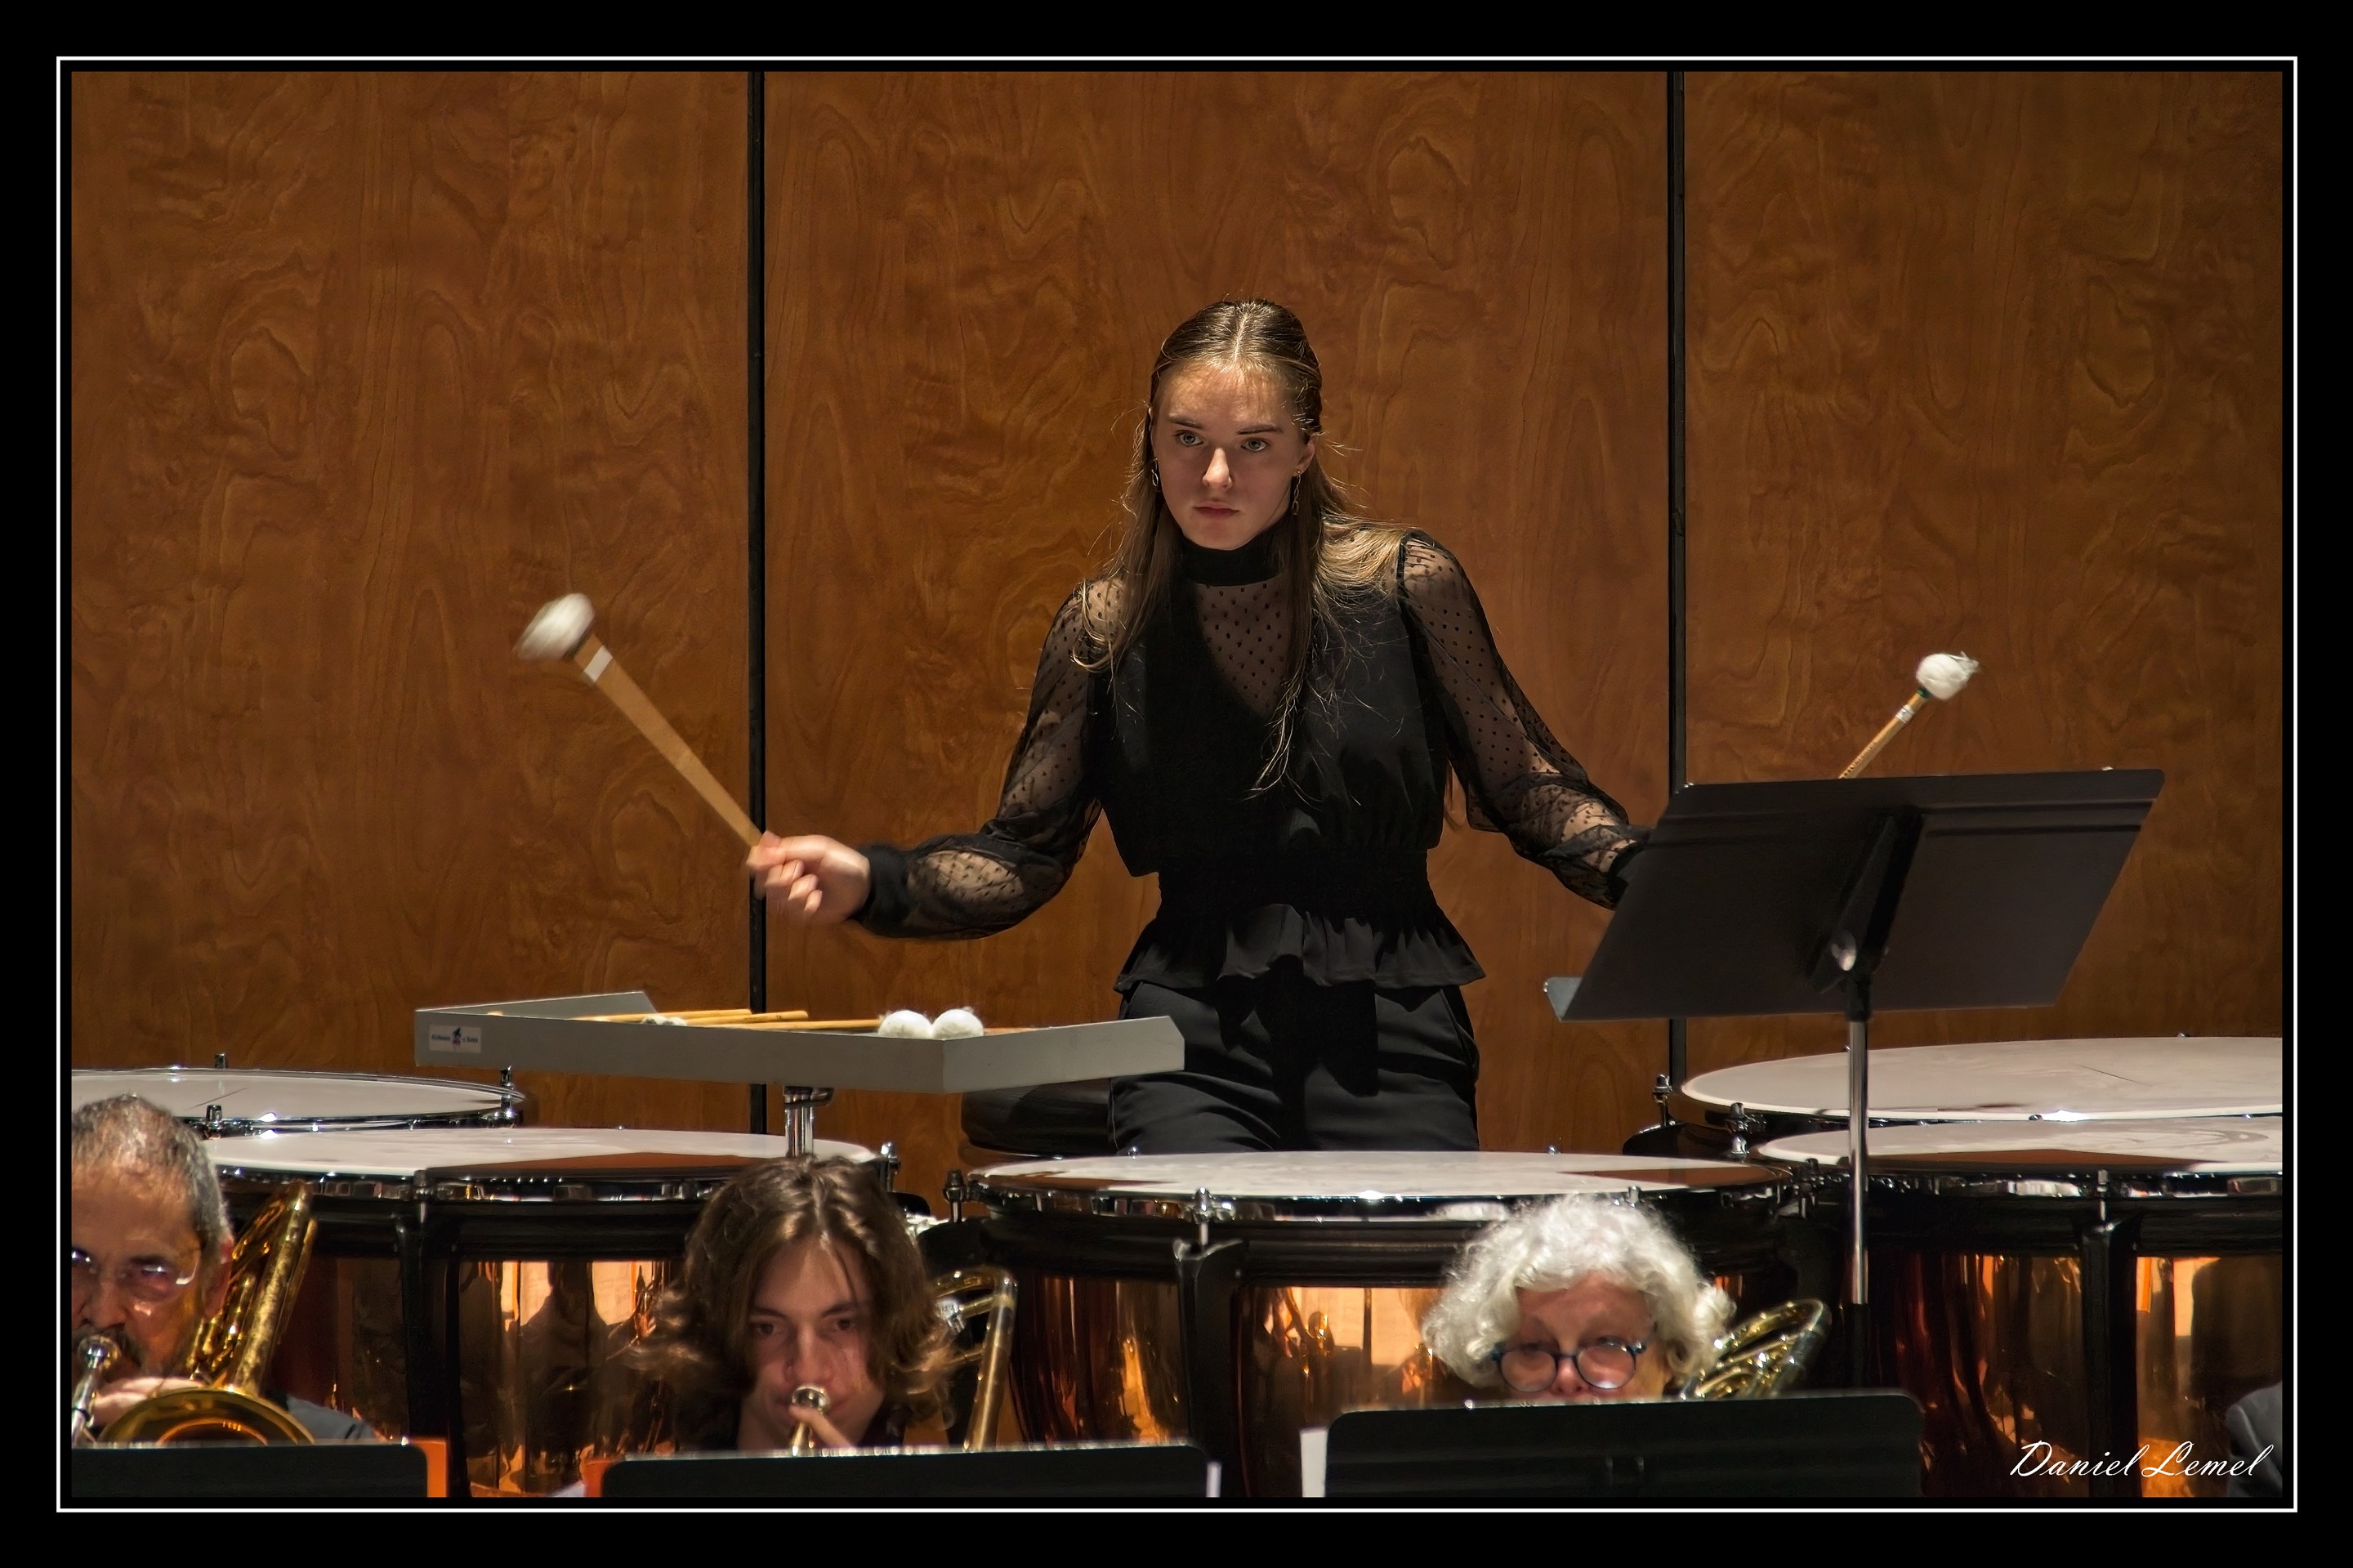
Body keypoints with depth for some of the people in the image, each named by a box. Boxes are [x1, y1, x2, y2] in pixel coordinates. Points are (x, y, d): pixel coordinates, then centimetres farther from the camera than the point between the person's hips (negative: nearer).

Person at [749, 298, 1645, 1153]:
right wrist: (873, 884, -7)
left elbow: (1529, 793, 7)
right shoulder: (1109, 628, 4)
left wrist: (1644, 876, -10)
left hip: (1389, 1037, 0)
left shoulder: (1403, 585, 0)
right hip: (1196, 1043, 0)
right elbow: (1026, 853, 10)